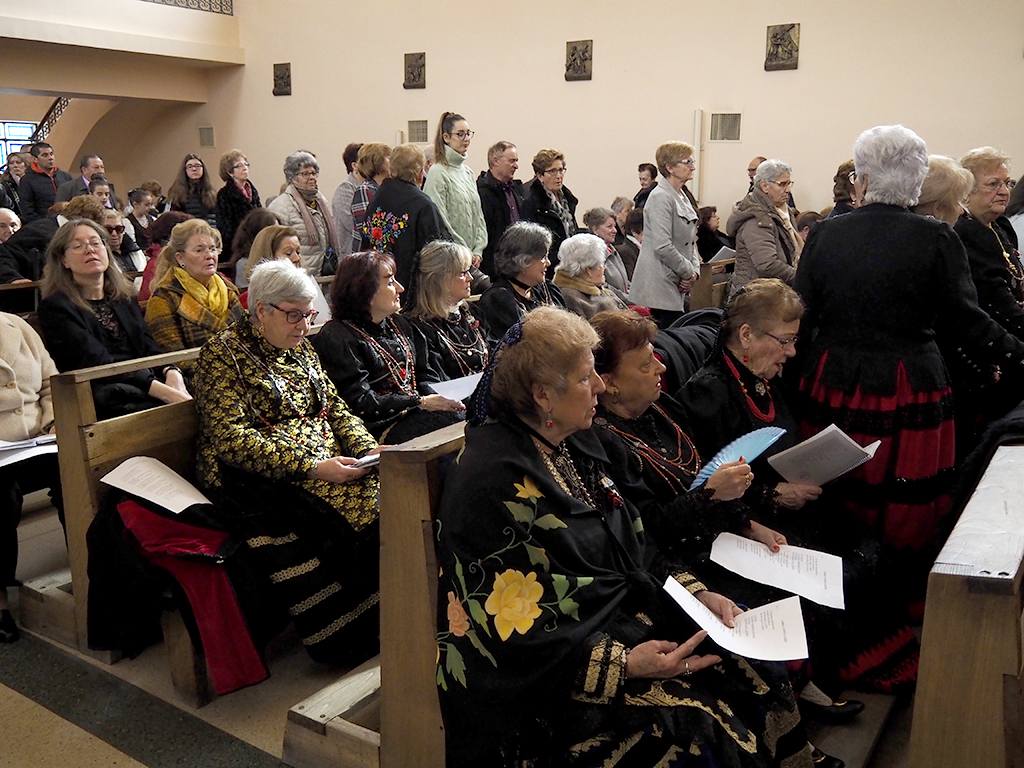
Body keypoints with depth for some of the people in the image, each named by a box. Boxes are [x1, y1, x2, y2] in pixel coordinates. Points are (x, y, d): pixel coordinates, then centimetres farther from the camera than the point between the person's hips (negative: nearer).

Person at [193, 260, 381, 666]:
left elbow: (336, 408, 20)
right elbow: (231, 439, -13)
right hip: (257, 480, -6)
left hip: (324, 465, 6)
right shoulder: (223, 353, -3)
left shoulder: (301, 349, 19)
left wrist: (368, 449, -1)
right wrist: (310, 466, -22)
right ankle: (346, 644, -19)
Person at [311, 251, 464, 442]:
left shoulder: (399, 325, 21)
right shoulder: (335, 338, -6)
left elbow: (424, 376, 20)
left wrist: (442, 399, -3)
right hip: (383, 426, -8)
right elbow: (360, 403, -13)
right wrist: (421, 402, -15)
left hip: (417, 413, 8)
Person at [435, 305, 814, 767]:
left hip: (624, 617, 9)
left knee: (755, 671, -3)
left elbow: (634, 551, 12)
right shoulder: (494, 481, -20)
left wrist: (695, 592, -2)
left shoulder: (573, 445, 7)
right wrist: (621, 664, -26)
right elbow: (512, 630, -21)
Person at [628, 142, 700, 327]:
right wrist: (688, 272, -10)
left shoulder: (682, 197, 17)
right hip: (659, 288, -9)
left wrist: (695, 270, 5)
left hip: (676, 287, 9)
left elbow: (689, 241, 22)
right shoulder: (660, 197, -13)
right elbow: (663, 247, -21)